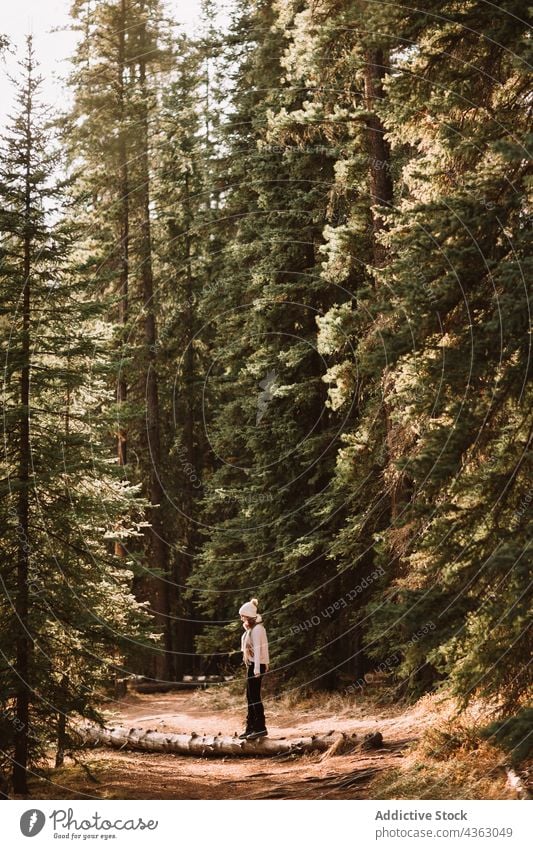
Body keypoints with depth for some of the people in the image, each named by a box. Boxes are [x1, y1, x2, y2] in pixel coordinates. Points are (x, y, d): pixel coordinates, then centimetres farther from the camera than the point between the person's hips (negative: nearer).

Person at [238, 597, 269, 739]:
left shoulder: (257, 629, -15)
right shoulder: (250, 628, 15)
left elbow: (257, 649, -20)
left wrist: (257, 668, -24)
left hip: (256, 665, -10)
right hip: (250, 665, 10)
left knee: (255, 697, -7)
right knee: (250, 697, 12)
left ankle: (261, 728, -3)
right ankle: (250, 727, 17)